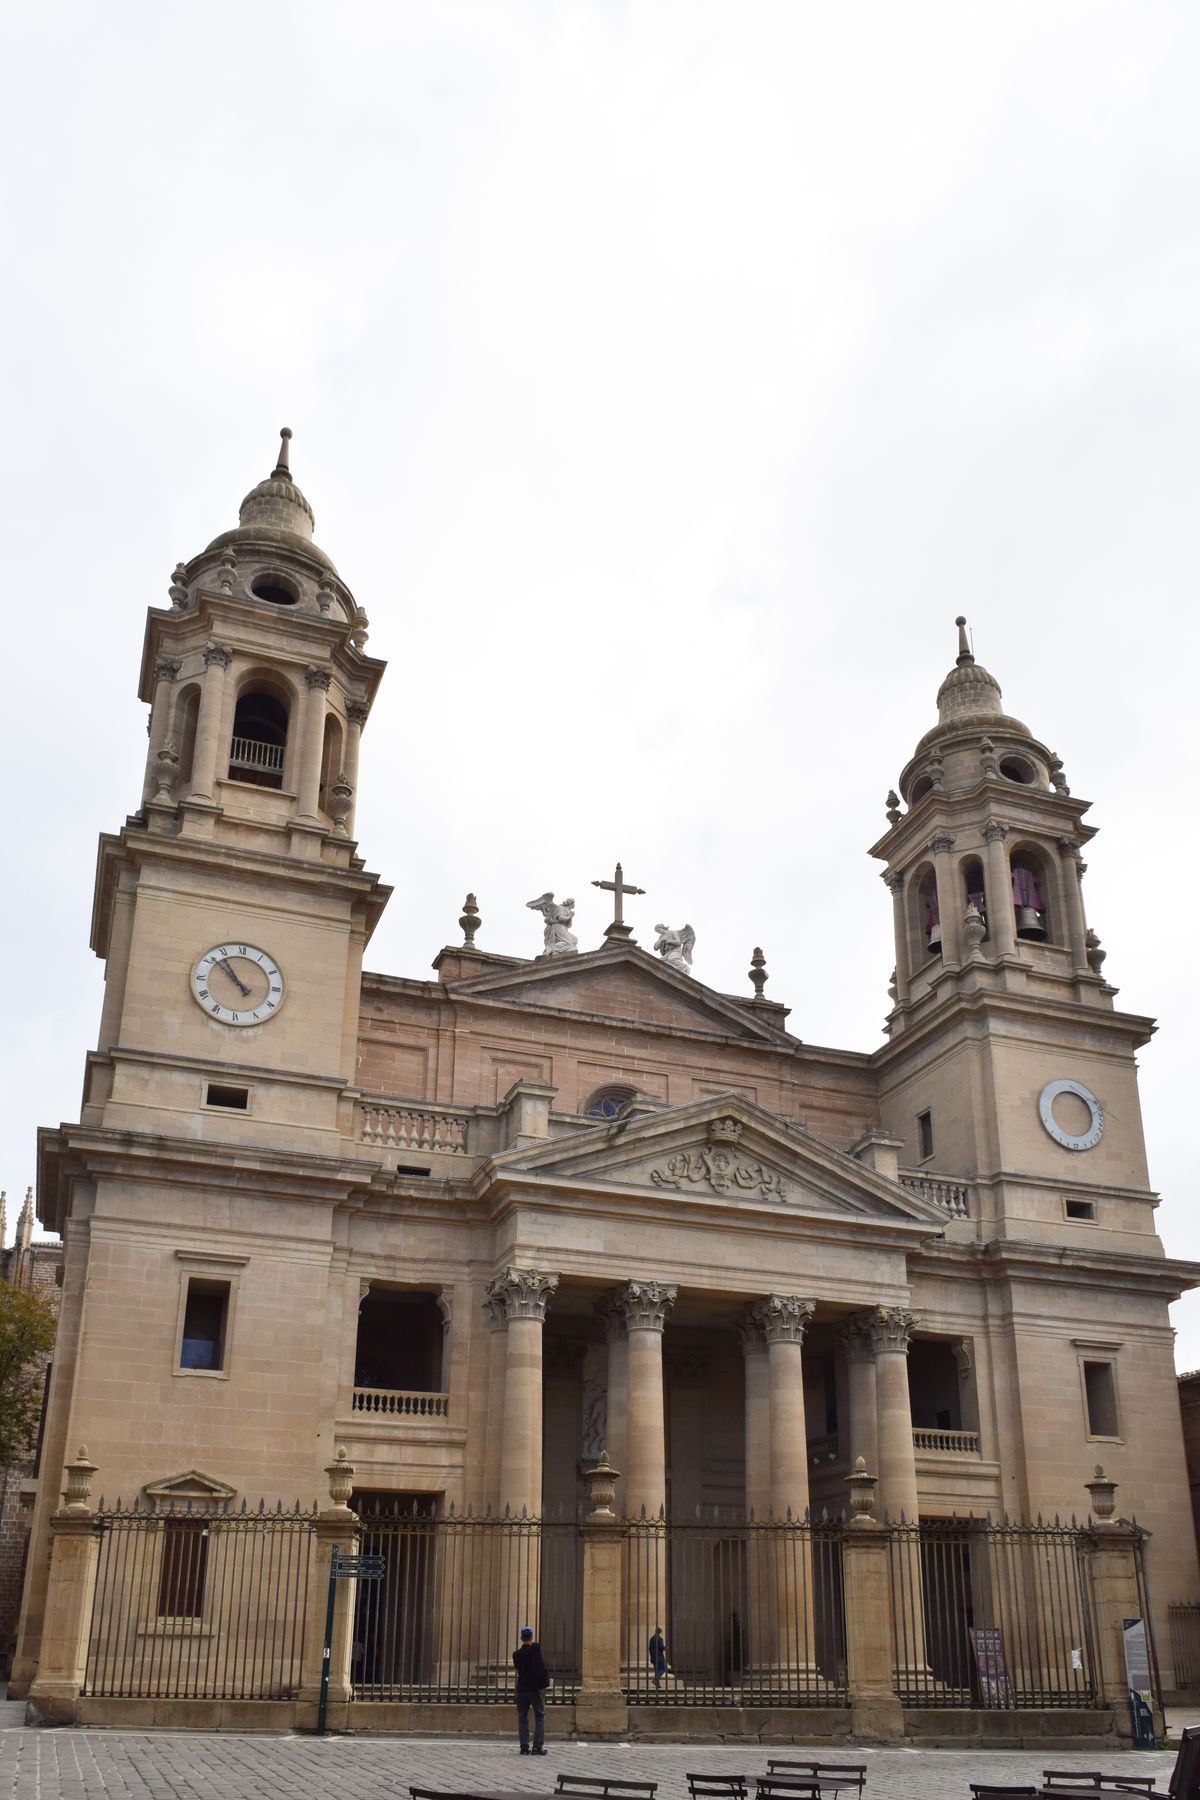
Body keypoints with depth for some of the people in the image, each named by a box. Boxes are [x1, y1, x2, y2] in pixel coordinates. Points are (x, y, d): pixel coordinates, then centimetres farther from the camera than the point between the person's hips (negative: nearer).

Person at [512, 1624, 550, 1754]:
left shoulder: (516, 1654, 1)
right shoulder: (536, 1649, -9)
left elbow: (518, 1668, 14)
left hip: (521, 1689, 3)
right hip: (536, 1689, -3)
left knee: (522, 1718, 8)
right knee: (540, 1717, 5)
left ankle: (524, 1747, 3)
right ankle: (538, 1746, -2)